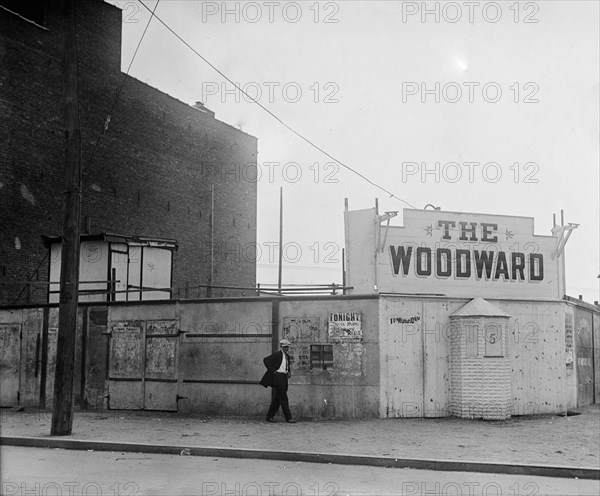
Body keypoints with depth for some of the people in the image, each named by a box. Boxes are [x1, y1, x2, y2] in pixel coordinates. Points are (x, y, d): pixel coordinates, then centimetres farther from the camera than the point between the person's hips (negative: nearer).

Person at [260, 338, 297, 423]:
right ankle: (288, 417, -6)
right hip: (278, 377, -9)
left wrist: (288, 373, 13)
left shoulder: (287, 356, 17)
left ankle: (269, 417, 15)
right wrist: (272, 370, -15)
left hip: (284, 378, 9)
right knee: (283, 398, -8)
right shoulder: (277, 354, -8)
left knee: (277, 399, 9)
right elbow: (265, 360, -15)